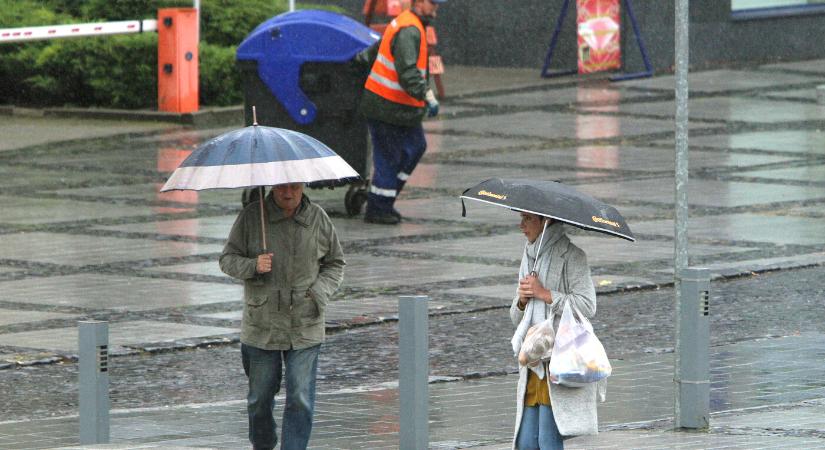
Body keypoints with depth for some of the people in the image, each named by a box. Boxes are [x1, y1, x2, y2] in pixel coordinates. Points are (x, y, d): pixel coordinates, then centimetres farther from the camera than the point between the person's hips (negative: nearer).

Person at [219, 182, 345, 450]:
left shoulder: (318, 219, 0)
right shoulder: (251, 216, -5)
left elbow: (335, 264, 11)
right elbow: (228, 259, -1)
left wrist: (319, 293, -7)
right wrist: (253, 265, -22)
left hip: (305, 328, 0)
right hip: (262, 325, 0)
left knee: (301, 400, -7)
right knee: (260, 397, 12)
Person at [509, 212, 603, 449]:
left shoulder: (571, 256, -5)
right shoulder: (529, 257, 17)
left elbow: (587, 306, -15)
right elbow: (517, 318, 20)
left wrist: (544, 293, -14)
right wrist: (522, 300, -2)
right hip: (534, 362, 7)